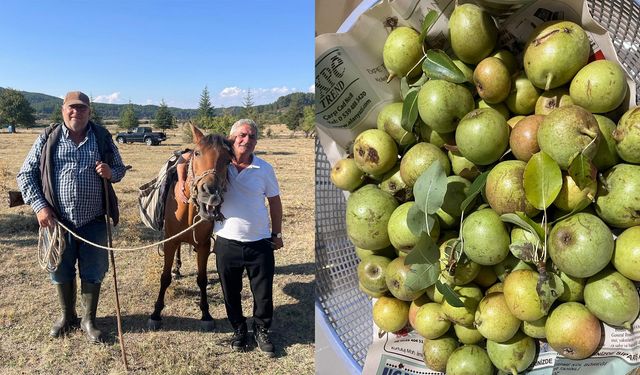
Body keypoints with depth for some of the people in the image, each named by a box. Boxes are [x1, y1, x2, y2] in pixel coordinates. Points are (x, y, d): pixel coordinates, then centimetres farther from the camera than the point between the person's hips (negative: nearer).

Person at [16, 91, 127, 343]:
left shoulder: (102, 138, 0)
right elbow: (25, 175, 2)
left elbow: (120, 169, 9)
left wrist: (110, 173, -16)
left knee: (93, 274, 9)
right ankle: (68, 317, 37)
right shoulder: (47, 139, -2)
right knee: (61, 273, 16)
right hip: (58, 221, 1)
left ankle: (89, 320, 29)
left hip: (94, 221, 0)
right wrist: (39, 206, -9)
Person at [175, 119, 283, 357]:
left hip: (260, 243, 0)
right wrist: (181, 181, -8)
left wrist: (277, 234, 8)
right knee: (231, 293, 16)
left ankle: (261, 331, 33)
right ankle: (239, 330, 38)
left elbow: (274, 202, 7)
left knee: (264, 293, 10)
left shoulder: (264, 169, -3)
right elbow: (185, 158, 9)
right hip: (227, 242, 0)